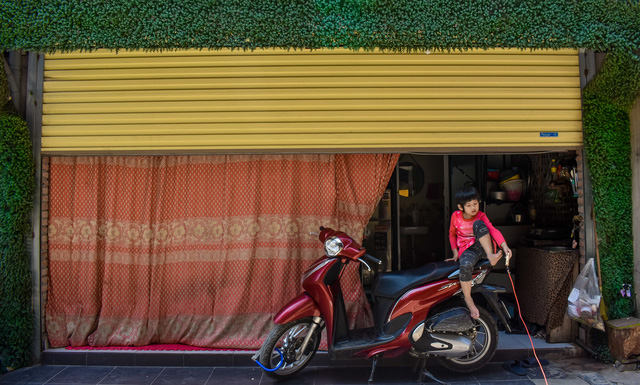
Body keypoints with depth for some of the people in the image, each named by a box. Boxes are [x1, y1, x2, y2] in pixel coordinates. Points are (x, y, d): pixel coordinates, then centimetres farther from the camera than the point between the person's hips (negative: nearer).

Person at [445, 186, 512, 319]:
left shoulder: (481, 216, 1)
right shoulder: (456, 216, 4)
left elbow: (492, 230, -14)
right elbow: (452, 234, 18)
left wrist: (504, 246, -30)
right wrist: (455, 251, 6)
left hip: (482, 247, 0)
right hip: (466, 249, 0)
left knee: (478, 224, -29)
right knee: (465, 265, -40)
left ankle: (491, 255, -34)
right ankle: (468, 299, -19)